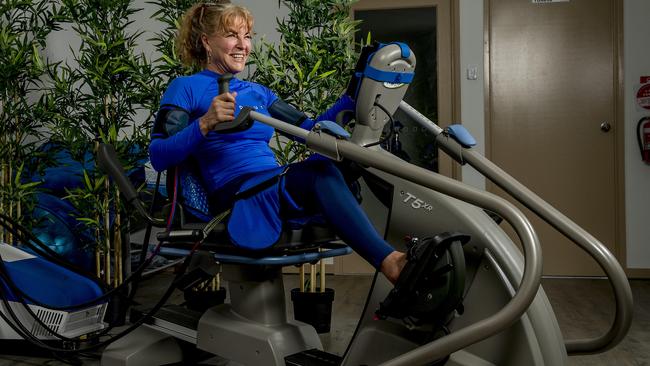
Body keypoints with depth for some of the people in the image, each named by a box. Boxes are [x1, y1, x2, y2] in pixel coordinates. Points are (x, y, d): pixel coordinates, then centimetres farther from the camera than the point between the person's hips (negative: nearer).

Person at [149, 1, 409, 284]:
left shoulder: (257, 92, 25)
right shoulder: (185, 88, 6)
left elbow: (308, 129, 16)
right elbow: (158, 157, -7)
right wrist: (205, 124, -23)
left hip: (279, 187, 5)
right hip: (235, 190, -5)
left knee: (321, 170, -32)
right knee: (321, 169, -36)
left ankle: (388, 260, -46)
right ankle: (387, 260, -42)